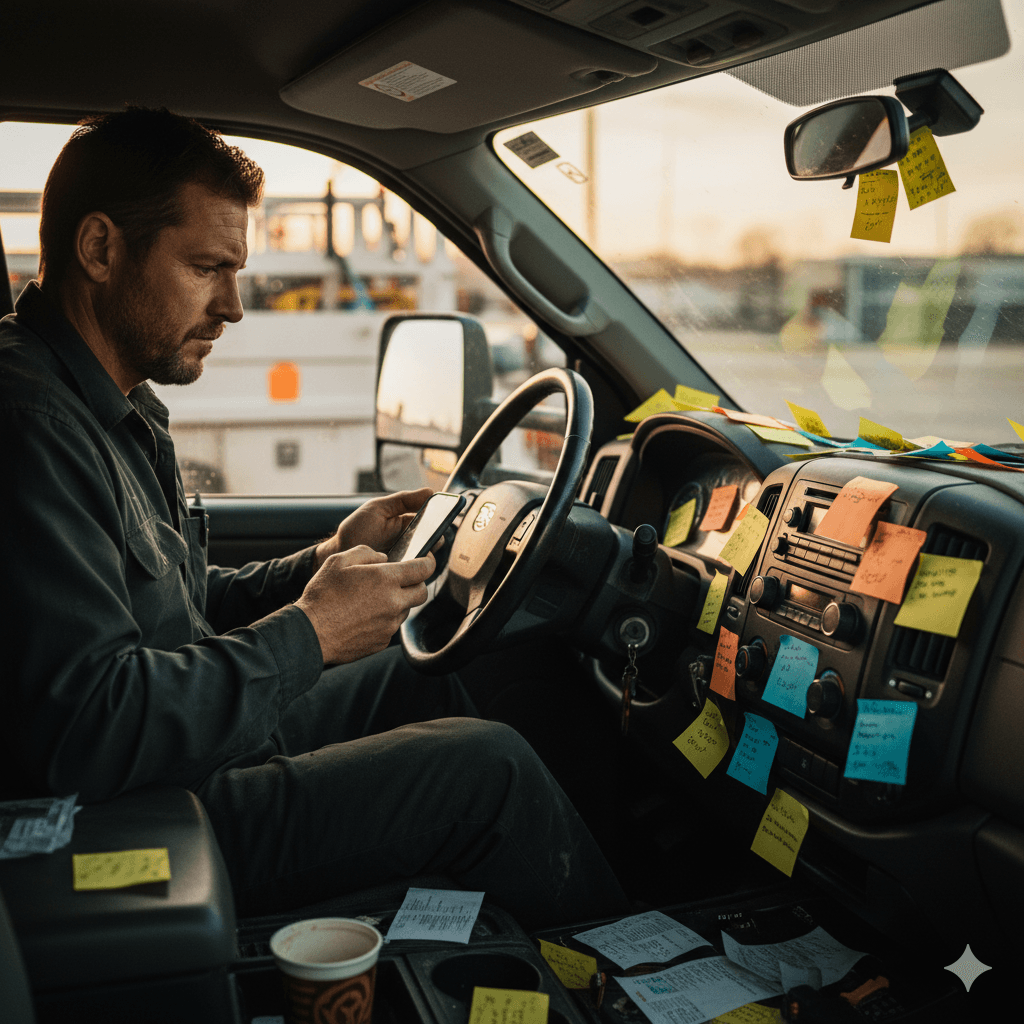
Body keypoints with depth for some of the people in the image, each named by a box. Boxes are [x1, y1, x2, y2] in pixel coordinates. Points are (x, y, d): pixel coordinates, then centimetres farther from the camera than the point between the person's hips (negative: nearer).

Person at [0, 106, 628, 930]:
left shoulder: (115, 408, 10)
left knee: (412, 673, 18)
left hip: (198, 738, 11)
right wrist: (309, 636, -22)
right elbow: (84, 728, -31)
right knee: (489, 763, -13)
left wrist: (325, 563, 3)